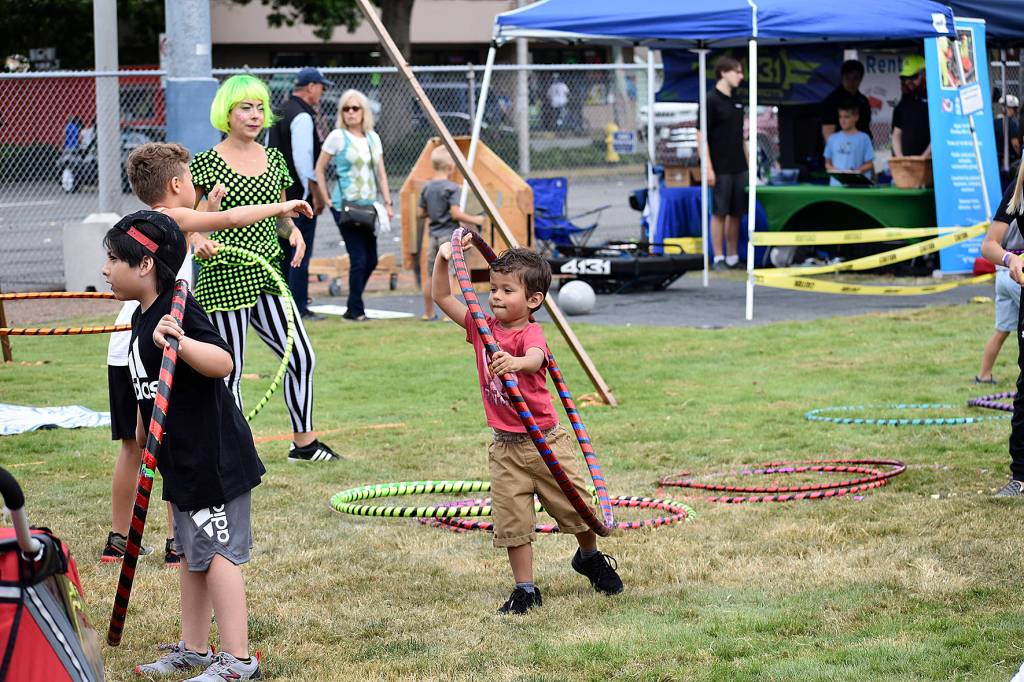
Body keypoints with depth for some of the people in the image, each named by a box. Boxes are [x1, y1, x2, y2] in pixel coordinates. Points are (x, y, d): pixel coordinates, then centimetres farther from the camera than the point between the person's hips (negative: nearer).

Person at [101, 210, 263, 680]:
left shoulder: (179, 311, -19)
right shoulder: (142, 316, 11)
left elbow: (223, 362, -32)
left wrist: (179, 342, -47)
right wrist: (144, 441, 27)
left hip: (215, 458, -10)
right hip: (183, 460, 10)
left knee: (216, 553, -7)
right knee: (192, 554, 17)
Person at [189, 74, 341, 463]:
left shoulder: (273, 160, 12)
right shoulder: (207, 163, -5)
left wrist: (293, 231, 0)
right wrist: (198, 240, -22)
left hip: (266, 275, 6)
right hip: (224, 276, -6)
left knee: (302, 357, 4)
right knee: (230, 370, -2)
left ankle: (303, 442, 20)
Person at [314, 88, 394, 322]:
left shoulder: (373, 138, 11)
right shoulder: (337, 137, -4)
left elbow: (381, 173, 15)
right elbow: (319, 169, -2)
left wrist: (387, 202, 8)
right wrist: (327, 200, -6)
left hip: (368, 206, 6)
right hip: (345, 207, -6)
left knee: (371, 259, 6)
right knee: (359, 259, -9)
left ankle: (354, 306, 21)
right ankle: (355, 310, 2)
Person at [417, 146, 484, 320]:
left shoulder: (427, 188, 7)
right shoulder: (451, 188, -12)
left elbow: (420, 214, 10)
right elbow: (455, 213, -19)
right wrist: (474, 220, -8)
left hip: (433, 235, 6)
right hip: (448, 234, -6)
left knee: (430, 275, 11)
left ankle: (428, 313, 18)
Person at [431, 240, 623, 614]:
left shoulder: (530, 333, -17)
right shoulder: (482, 327, 1)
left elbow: (535, 359, -41)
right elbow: (442, 297, 4)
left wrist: (516, 362, -64)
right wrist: (443, 258, -11)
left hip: (546, 440, -4)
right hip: (505, 447, 4)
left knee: (575, 506, 9)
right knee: (512, 521, 1)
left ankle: (589, 557, 38)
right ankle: (525, 589, 13)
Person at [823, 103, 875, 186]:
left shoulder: (863, 138, 1)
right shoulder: (833, 138, 12)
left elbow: (869, 164, 2)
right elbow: (828, 163, 17)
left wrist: (856, 171, -15)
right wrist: (832, 169, -5)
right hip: (836, 185, 3)